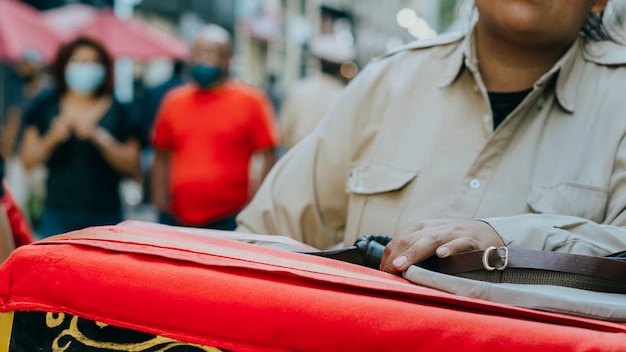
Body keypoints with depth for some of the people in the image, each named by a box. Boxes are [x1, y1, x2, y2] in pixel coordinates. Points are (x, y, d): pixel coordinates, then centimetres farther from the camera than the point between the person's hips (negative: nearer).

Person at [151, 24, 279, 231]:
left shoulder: (251, 101, 1)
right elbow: (161, 157, 16)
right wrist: (160, 205, 7)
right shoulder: (174, 101, 11)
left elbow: (267, 158, -1)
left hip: (229, 221, -3)